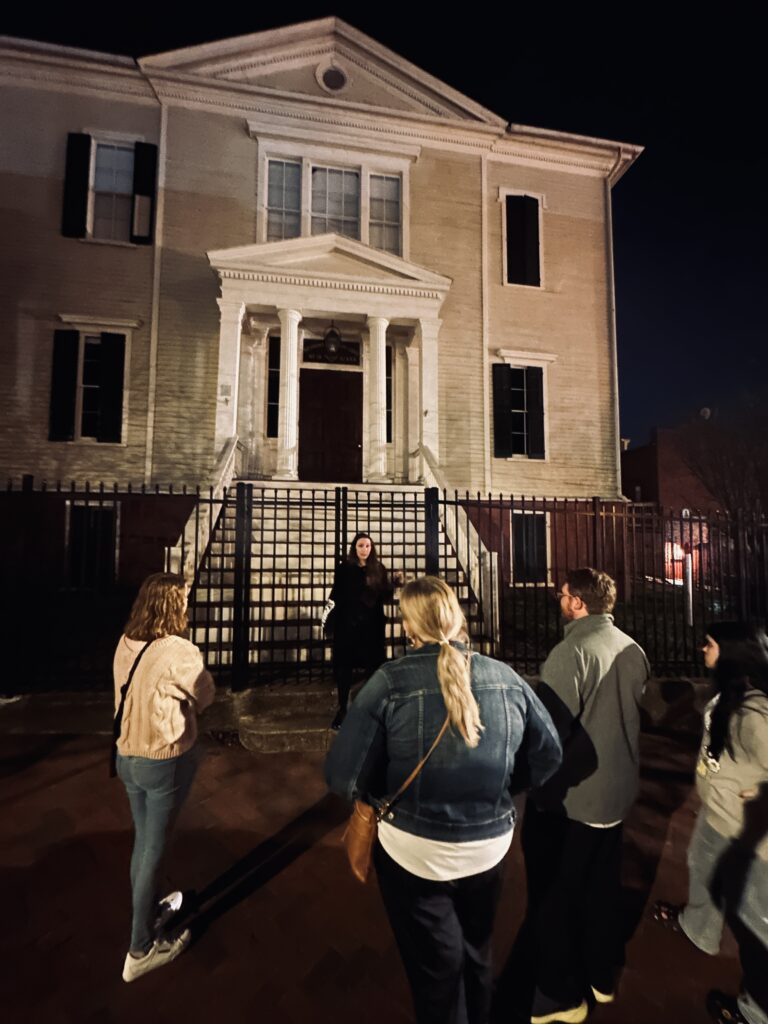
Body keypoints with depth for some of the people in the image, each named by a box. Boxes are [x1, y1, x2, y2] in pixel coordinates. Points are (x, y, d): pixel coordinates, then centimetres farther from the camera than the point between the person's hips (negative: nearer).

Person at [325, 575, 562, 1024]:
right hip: (491, 845, 4)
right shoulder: (507, 678, -12)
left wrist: (381, 796, 1)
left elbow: (344, 776, -21)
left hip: (415, 851, -3)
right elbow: (548, 756, -2)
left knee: (436, 970, 24)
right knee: (478, 956, 32)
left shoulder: (390, 681, -23)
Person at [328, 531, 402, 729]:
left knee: (374, 665, 6)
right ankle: (342, 709, 19)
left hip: (372, 625, 1)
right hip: (347, 624, -1)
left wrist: (396, 583, -13)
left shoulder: (378, 569, 3)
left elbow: (386, 597, 1)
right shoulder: (343, 568, 0)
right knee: (345, 665, 5)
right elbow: (336, 595, -1)